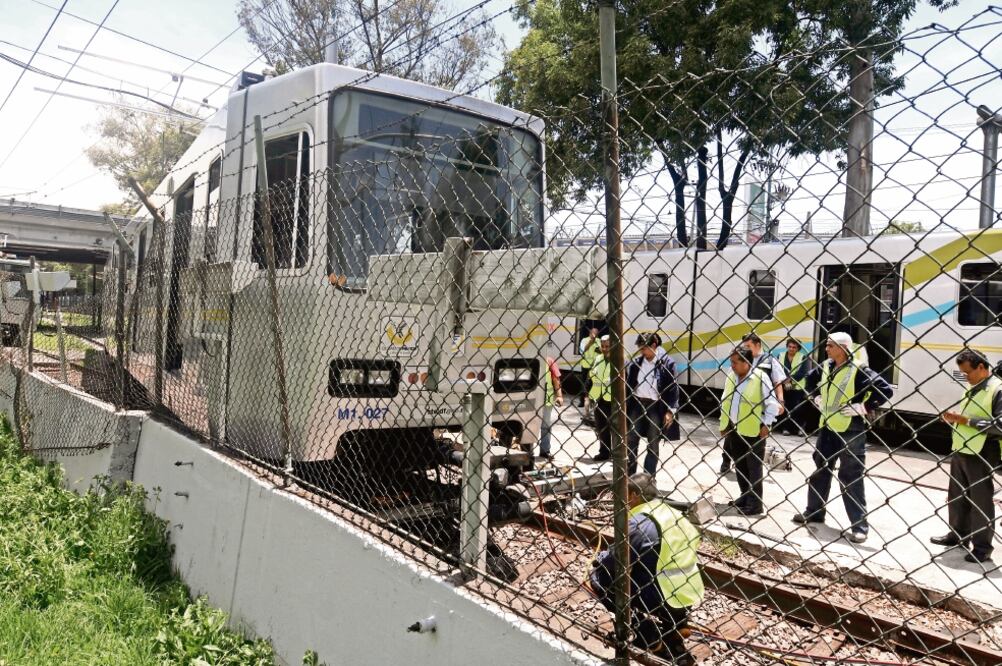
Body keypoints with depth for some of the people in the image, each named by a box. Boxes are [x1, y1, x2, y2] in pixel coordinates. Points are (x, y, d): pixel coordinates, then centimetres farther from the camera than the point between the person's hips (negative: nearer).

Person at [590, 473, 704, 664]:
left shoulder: (639, 520, -15)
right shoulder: (672, 514, 10)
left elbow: (615, 564, -11)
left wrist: (600, 558, 11)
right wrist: (607, 557, 21)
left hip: (665, 598, -8)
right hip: (689, 596, 8)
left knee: (598, 577, 3)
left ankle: (645, 633, 0)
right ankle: (673, 631, 20)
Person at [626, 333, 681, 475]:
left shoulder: (666, 362, -8)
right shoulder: (636, 362, 4)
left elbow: (673, 388, -8)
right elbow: (628, 384, 10)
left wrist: (670, 410, -13)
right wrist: (624, 405, 7)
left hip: (656, 406, -4)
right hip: (637, 404, 4)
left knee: (653, 444, 6)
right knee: (631, 440, 9)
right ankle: (629, 474, 20)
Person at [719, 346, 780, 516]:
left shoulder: (761, 377, -14)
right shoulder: (730, 376, 5)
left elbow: (772, 403, -10)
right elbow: (724, 401, 14)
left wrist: (767, 424, -13)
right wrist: (723, 424, 12)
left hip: (753, 431, -6)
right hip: (733, 429, 6)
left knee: (754, 467, 3)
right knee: (739, 465, 15)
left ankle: (755, 504, 11)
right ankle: (745, 496, 30)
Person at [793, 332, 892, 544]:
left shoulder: (858, 370, -16)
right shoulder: (825, 366, 7)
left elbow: (885, 390, -19)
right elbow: (811, 379, 28)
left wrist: (864, 408, -17)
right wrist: (816, 397, 16)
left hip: (851, 430, -7)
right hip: (827, 427, 8)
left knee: (851, 478, -3)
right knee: (820, 470, 16)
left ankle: (859, 525, 6)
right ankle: (814, 512, 30)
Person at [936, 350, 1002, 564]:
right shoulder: (973, 389, 15)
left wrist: (967, 420, -21)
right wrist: (955, 418, 5)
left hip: (981, 456, -8)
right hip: (960, 451, 8)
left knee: (980, 501, 1)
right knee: (956, 497, 16)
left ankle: (982, 547, 11)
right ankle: (958, 535, 30)